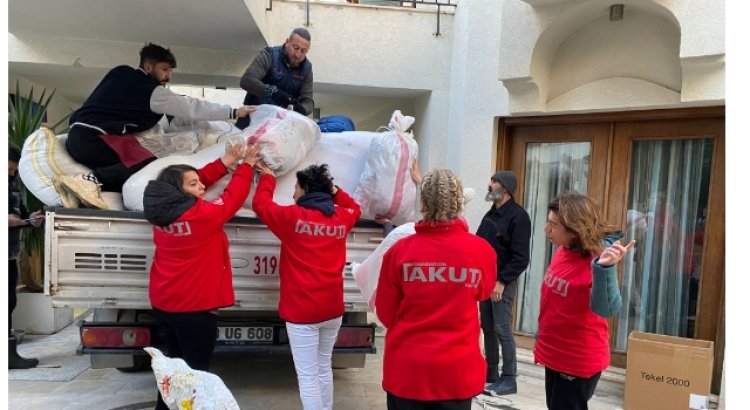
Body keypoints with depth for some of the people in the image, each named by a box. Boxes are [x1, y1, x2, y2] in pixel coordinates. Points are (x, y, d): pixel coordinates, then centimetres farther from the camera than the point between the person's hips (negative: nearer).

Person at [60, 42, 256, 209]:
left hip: (77, 135, 9)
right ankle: (92, 179, -31)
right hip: (93, 136, -9)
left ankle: (78, 186, -20)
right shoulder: (152, 91, -1)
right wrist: (234, 112, 4)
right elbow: (192, 108, 0)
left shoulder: (119, 73, 21)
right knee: (149, 165, -21)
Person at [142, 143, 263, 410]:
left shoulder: (162, 210, -2)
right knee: (195, 370, 6)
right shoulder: (202, 215, -22)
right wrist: (246, 166, 2)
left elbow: (194, 180, 8)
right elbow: (231, 198, -10)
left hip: (163, 304, 8)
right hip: (195, 308, -8)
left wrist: (224, 164, 6)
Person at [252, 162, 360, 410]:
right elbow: (354, 208, 27)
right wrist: (333, 190, 20)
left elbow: (260, 204, 6)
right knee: (324, 367, 22)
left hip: (302, 310, -5)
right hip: (332, 308, 6)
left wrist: (267, 178, 20)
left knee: (307, 376, 3)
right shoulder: (341, 218, 3)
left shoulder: (292, 216, -10)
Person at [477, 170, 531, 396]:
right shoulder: (490, 214, 13)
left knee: (502, 331, -3)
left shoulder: (518, 216, -13)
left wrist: (502, 281, -18)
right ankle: (490, 375, 24)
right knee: (488, 329, 13)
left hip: (503, 283, -8)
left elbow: (520, 257, -17)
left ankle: (509, 380, 9)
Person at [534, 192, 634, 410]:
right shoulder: (562, 251, -2)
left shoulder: (597, 260, -24)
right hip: (553, 353, 8)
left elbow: (606, 309, -38)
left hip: (578, 360, -8)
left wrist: (605, 268, -52)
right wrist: (542, 340, 19)